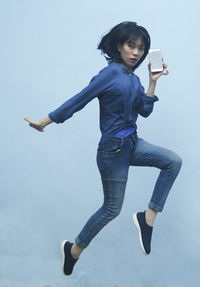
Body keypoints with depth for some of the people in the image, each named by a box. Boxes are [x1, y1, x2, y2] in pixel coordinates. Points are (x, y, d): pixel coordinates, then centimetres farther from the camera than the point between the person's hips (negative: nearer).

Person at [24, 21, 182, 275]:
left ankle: (147, 217, -3)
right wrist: (44, 122, -11)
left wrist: (153, 81, -1)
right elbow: (78, 100, -14)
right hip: (113, 148, -8)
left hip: (132, 143, 8)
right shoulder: (111, 73, -15)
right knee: (112, 208, 3)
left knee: (173, 161, -10)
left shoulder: (134, 79, 8)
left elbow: (145, 111, 6)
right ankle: (73, 249, 23)